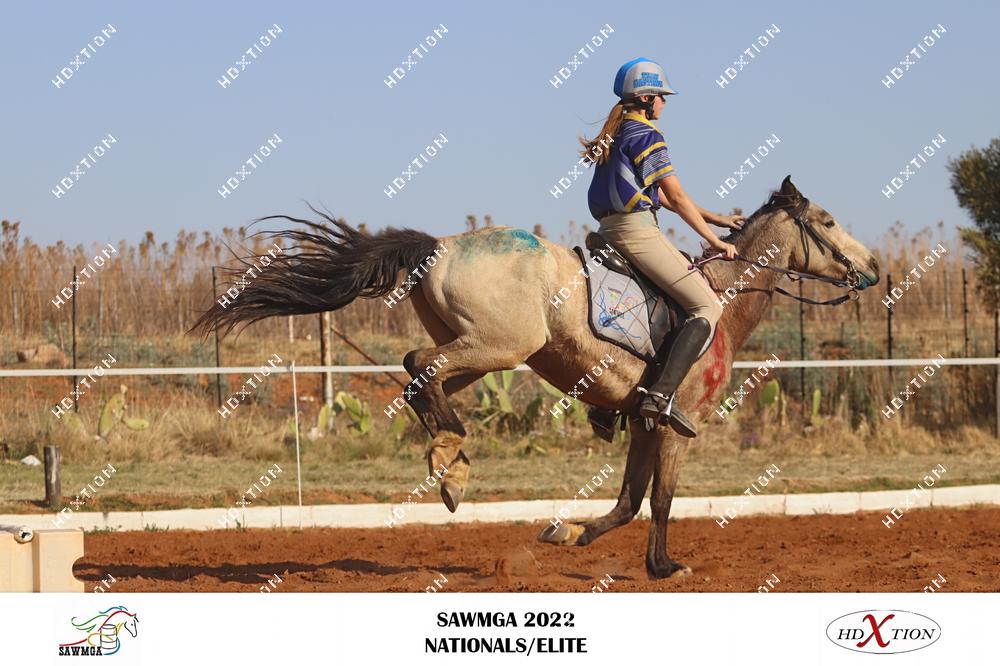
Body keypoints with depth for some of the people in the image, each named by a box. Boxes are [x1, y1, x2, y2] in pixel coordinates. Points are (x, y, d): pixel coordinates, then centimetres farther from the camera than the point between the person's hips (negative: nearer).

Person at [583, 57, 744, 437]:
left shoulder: (618, 133, 21)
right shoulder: (646, 134, -8)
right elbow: (677, 197, -8)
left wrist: (714, 218, 24)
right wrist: (714, 241, 1)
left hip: (611, 230, 10)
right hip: (637, 230, -10)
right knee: (708, 307, -12)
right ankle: (661, 395, -27)